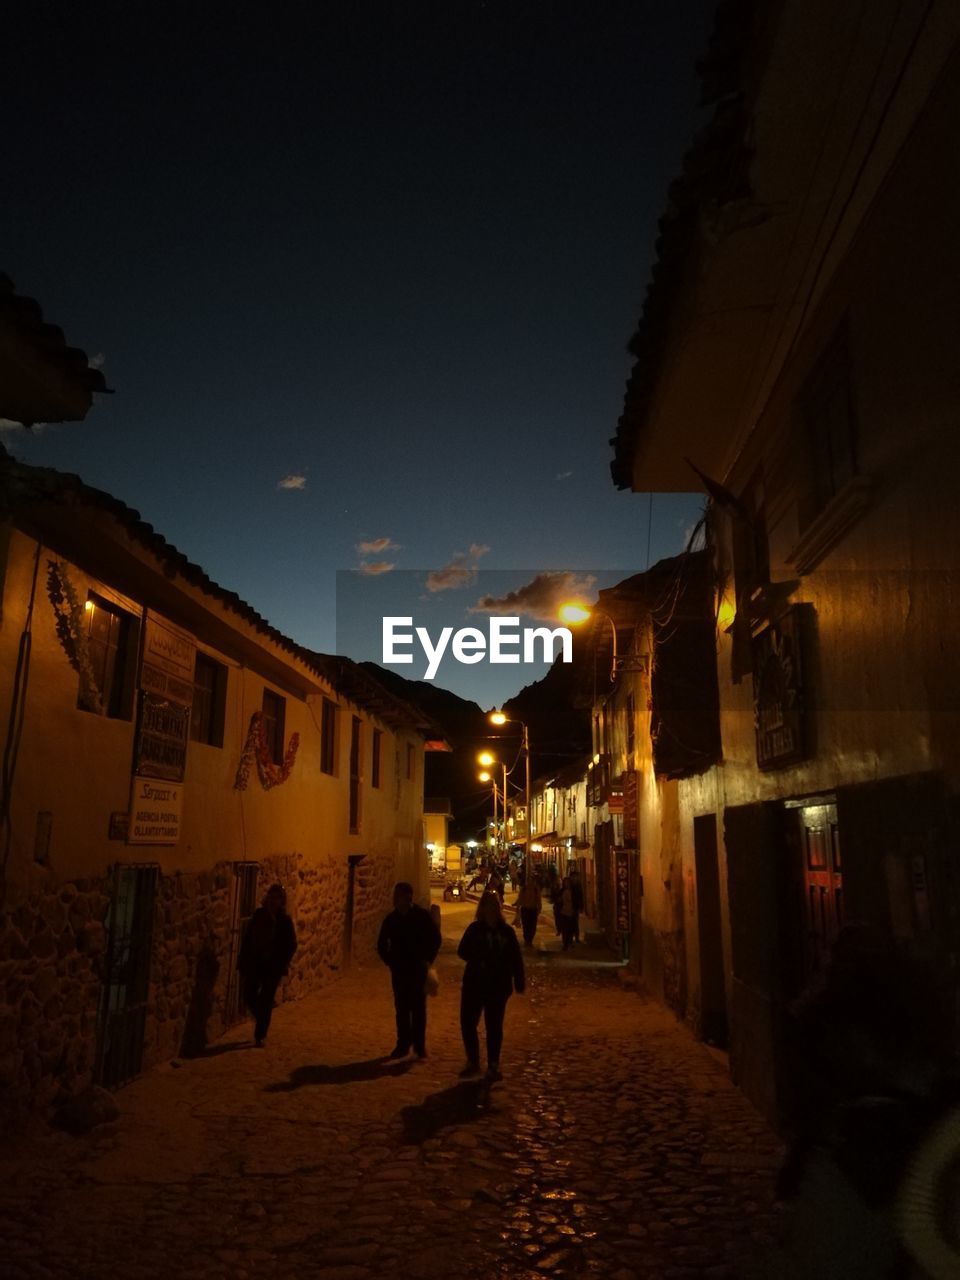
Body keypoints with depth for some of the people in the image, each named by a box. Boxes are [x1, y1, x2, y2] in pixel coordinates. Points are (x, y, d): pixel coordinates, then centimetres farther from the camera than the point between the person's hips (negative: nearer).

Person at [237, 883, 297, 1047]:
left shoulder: (284, 920, -8)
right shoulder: (258, 915, 0)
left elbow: (291, 945, -5)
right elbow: (248, 938, 5)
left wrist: (282, 964, -12)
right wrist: (243, 961, 2)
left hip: (273, 966, -3)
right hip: (254, 963, 3)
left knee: (266, 1001, 2)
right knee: (248, 997, 5)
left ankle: (259, 1036, 15)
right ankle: (262, 1021, 34)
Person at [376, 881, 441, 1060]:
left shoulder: (423, 916, -7)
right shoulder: (391, 919, 1)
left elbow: (435, 939, 1)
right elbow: (381, 944, 13)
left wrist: (427, 960, -2)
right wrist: (389, 961, 5)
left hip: (418, 970, -2)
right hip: (399, 971, 3)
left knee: (418, 1008, 1)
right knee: (401, 1009, 6)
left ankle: (419, 1045, 11)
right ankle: (403, 1045, 15)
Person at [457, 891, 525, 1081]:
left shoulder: (506, 931, -1)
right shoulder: (474, 929, -1)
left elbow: (516, 959, 0)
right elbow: (462, 951, -7)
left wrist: (519, 982, -3)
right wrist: (478, 960, -23)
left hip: (498, 987, -1)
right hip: (474, 984, 1)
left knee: (494, 1027, 5)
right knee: (467, 1023, 4)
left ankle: (493, 1066, 18)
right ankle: (473, 1062, 23)